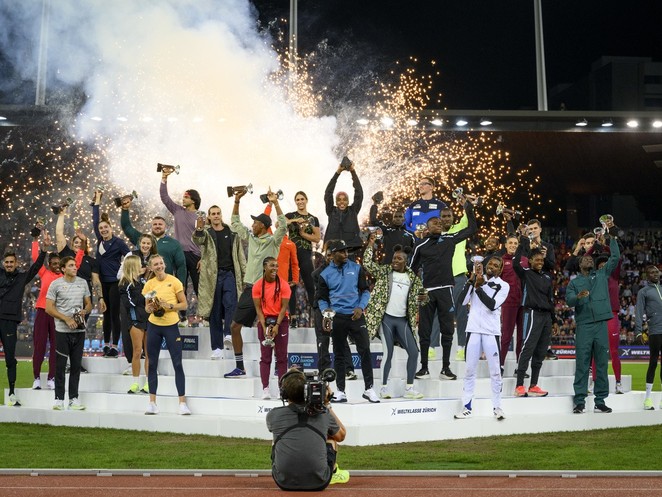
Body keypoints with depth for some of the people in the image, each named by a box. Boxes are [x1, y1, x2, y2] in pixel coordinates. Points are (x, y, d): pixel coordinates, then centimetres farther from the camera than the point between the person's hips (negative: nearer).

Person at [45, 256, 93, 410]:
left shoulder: (82, 283, 9)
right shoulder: (56, 284, -3)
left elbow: (89, 304, 16)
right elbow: (49, 308, -6)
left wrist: (85, 311, -7)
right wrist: (67, 319, -14)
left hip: (79, 329, 4)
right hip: (62, 330, -4)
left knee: (76, 365, 6)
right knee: (61, 365, -1)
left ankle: (74, 398, 12)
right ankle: (59, 399, 6)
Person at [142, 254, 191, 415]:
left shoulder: (174, 281, -4)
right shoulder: (149, 284, 6)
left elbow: (184, 304, -2)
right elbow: (146, 307, 15)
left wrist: (169, 306, -17)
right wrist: (150, 308, -7)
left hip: (171, 325, -3)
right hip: (153, 325, 3)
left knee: (177, 364, -4)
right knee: (152, 364, 5)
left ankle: (182, 403, 0)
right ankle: (152, 403, 13)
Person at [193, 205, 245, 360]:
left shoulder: (232, 234, 11)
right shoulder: (206, 234, 8)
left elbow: (240, 255, 11)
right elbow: (198, 240, -16)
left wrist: (244, 274, 3)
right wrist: (199, 229, -37)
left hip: (229, 273, 0)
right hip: (212, 275, 0)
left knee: (230, 303, -22)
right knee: (214, 311, 1)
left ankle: (228, 334, -24)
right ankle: (217, 347, 4)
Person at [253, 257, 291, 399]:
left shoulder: (283, 285, -4)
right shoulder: (258, 286, -2)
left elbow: (284, 307, -6)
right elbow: (258, 308, -2)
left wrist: (277, 326, -14)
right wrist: (264, 327, -11)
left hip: (281, 320, 0)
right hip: (264, 321, 1)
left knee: (282, 356, 0)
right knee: (265, 356, 0)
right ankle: (265, 389, -1)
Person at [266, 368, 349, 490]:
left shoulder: (273, 415, -2)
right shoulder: (324, 414, -1)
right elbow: (341, 435, 21)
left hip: (284, 483, 0)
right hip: (318, 484, 0)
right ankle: (333, 474, 44)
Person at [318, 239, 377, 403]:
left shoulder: (356, 268, 4)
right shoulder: (325, 274, 4)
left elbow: (365, 290, 6)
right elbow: (322, 298, 10)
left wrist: (361, 307, -10)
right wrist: (325, 310, -11)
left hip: (356, 315, 0)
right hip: (337, 318, 0)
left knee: (365, 350, -8)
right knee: (339, 354, 7)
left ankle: (369, 389, 0)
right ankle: (340, 391, 14)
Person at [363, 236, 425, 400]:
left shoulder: (412, 277, 9)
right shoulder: (384, 272, 3)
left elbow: (417, 297, 16)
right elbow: (367, 264, -6)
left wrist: (420, 298, -7)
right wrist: (370, 245, -11)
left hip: (403, 320, 3)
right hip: (386, 318, -3)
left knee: (413, 352, -2)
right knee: (388, 353, -4)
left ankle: (409, 388, 8)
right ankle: (384, 387, 9)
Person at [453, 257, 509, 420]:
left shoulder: (503, 286, 3)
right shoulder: (476, 279, 8)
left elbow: (492, 305, -12)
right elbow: (461, 301, -4)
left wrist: (478, 287, -14)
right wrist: (471, 279, -9)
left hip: (491, 332, -1)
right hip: (473, 330, 1)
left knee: (495, 371, 0)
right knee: (470, 370, 4)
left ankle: (497, 407, 9)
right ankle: (466, 407, 8)